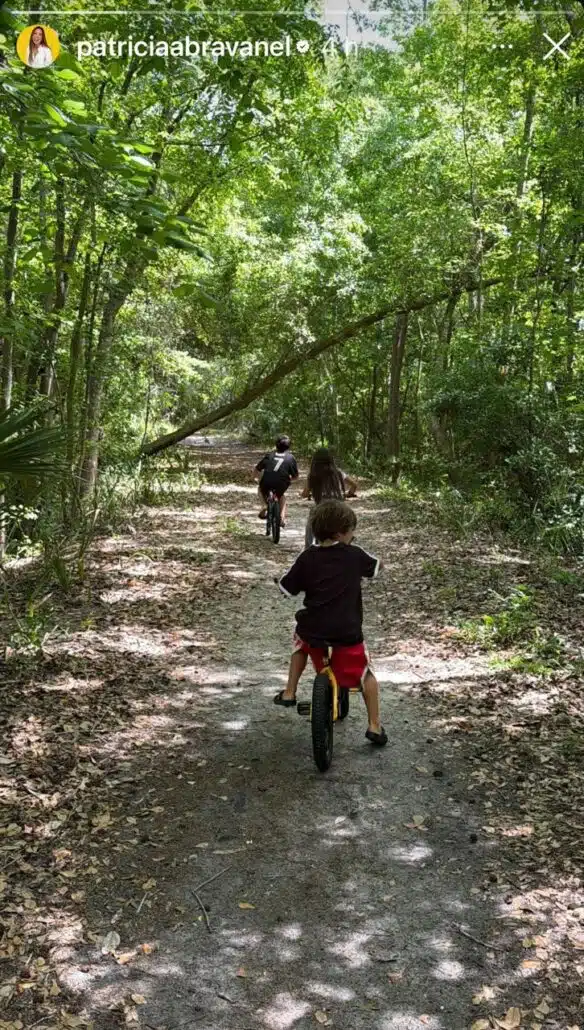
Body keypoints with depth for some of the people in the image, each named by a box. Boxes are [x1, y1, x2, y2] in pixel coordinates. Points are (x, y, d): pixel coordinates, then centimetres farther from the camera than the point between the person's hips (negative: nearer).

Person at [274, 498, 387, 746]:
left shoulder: (307, 558, -1)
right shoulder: (355, 555, -1)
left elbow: (286, 588, 5)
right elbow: (377, 566, 19)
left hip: (313, 630, 2)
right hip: (347, 633, -2)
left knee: (301, 644, 37)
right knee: (366, 674, 19)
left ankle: (289, 693, 33)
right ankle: (374, 726, 16)